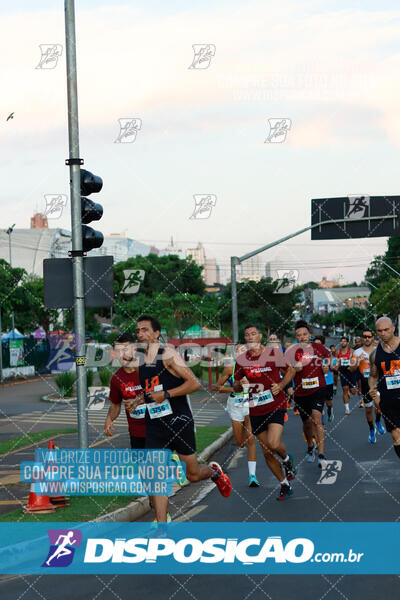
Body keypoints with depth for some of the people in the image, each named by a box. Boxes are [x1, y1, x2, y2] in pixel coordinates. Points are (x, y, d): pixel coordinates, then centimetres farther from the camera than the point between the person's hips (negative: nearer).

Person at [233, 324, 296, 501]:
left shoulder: (273, 353, -3)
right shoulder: (241, 360, 4)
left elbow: (290, 370, 9)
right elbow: (235, 386, 14)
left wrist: (281, 385, -9)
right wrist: (240, 385, -10)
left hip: (275, 405, -4)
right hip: (256, 411, 4)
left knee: (273, 444, -24)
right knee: (267, 452, 6)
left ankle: (286, 459, 12)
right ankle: (285, 486, 23)